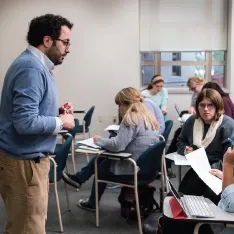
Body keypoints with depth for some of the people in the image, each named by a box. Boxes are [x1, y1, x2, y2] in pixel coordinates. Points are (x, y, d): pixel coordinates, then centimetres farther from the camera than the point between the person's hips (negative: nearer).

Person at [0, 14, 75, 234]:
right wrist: (61, 122, -14)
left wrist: (57, 111, 5)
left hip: (29, 158, 10)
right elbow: (26, 122, -29)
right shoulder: (31, 69, -20)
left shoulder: (36, 65, 12)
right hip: (24, 161, -10)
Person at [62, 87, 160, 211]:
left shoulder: (131, 118, -21)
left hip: (135, 169, -8)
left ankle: (92, 203, 39)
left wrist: (98, 140, -9)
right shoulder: (148, 116, 7)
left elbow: (117, 145, -26)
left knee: (102, 168, 20)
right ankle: (79, 177, 33)